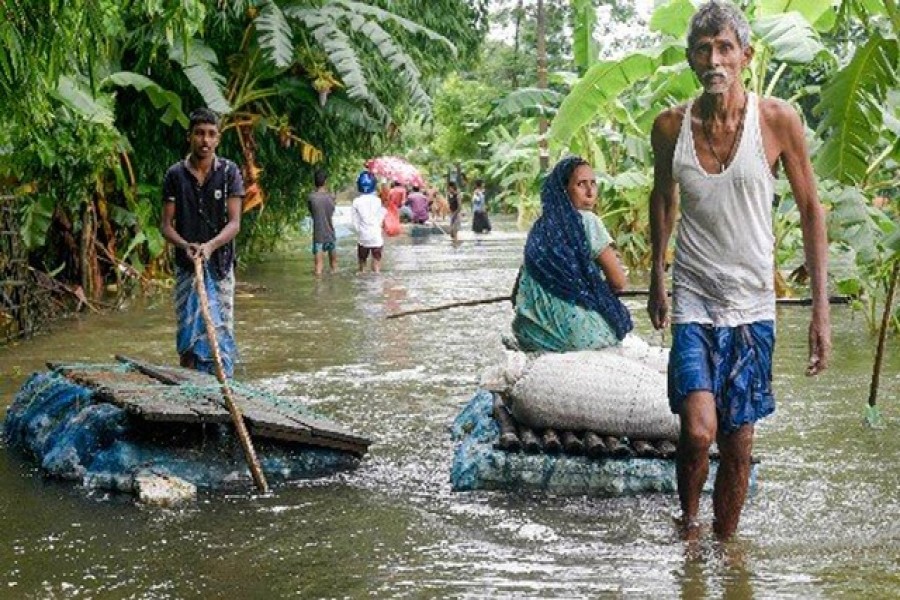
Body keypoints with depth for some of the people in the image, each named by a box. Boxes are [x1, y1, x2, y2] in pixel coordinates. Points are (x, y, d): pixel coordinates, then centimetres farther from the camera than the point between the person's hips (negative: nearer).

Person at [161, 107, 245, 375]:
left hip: (220, 265, -1)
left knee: (220, 331, 1)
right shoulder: (175, 175, 1)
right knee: (187, 335, 2)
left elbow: (234, 223, -7)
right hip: (186, 266, 1)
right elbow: (166, 225, 1)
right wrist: (185, 245, -19)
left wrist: (210, 246, -25)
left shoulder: (229, 172, -1)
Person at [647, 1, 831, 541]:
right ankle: (688, 522, 14)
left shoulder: (778, 120, -8)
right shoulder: (671, 126, -3)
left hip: (752, 304, 0)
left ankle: (725, 544, 26)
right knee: (698, 431, -15)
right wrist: (658, 277, 23)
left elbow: (811, 211, -1)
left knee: (738, 443, 5)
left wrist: (821, 308, -5)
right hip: (693, 299, 0)